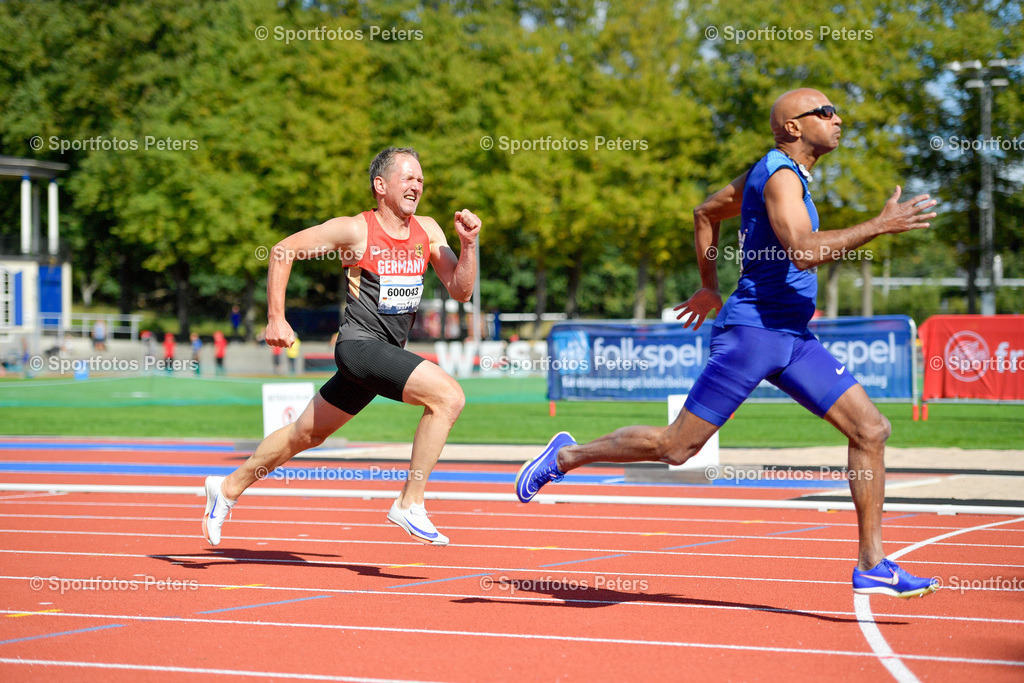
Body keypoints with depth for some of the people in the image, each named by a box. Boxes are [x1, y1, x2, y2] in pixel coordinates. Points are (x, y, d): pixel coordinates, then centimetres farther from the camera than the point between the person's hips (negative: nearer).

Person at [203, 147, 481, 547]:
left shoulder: (427, 231, 7)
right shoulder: (355, 230, -10)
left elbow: (461, 291, 7)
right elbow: (282, 250, -3)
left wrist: (468, 244, -10)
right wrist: (275, 318, -6)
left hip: (388, 355, 7)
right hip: (360, 345, -7)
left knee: (308, 433, 18)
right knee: (449, 396, -23)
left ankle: (229, 487, 35)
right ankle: (409, 505, -17)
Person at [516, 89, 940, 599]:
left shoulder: (771, 173, 17)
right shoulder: (779, 174, -12)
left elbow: (705, 214, 29)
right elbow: (803, 250, -28)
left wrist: (709, 288, 33)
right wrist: (881, 225, -23)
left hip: (793, 338, 10)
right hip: (751, 331, -10)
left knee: (871, 429, -1)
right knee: (676, 448, -5)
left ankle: (871, 565, 1)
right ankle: (567, 456, 15)